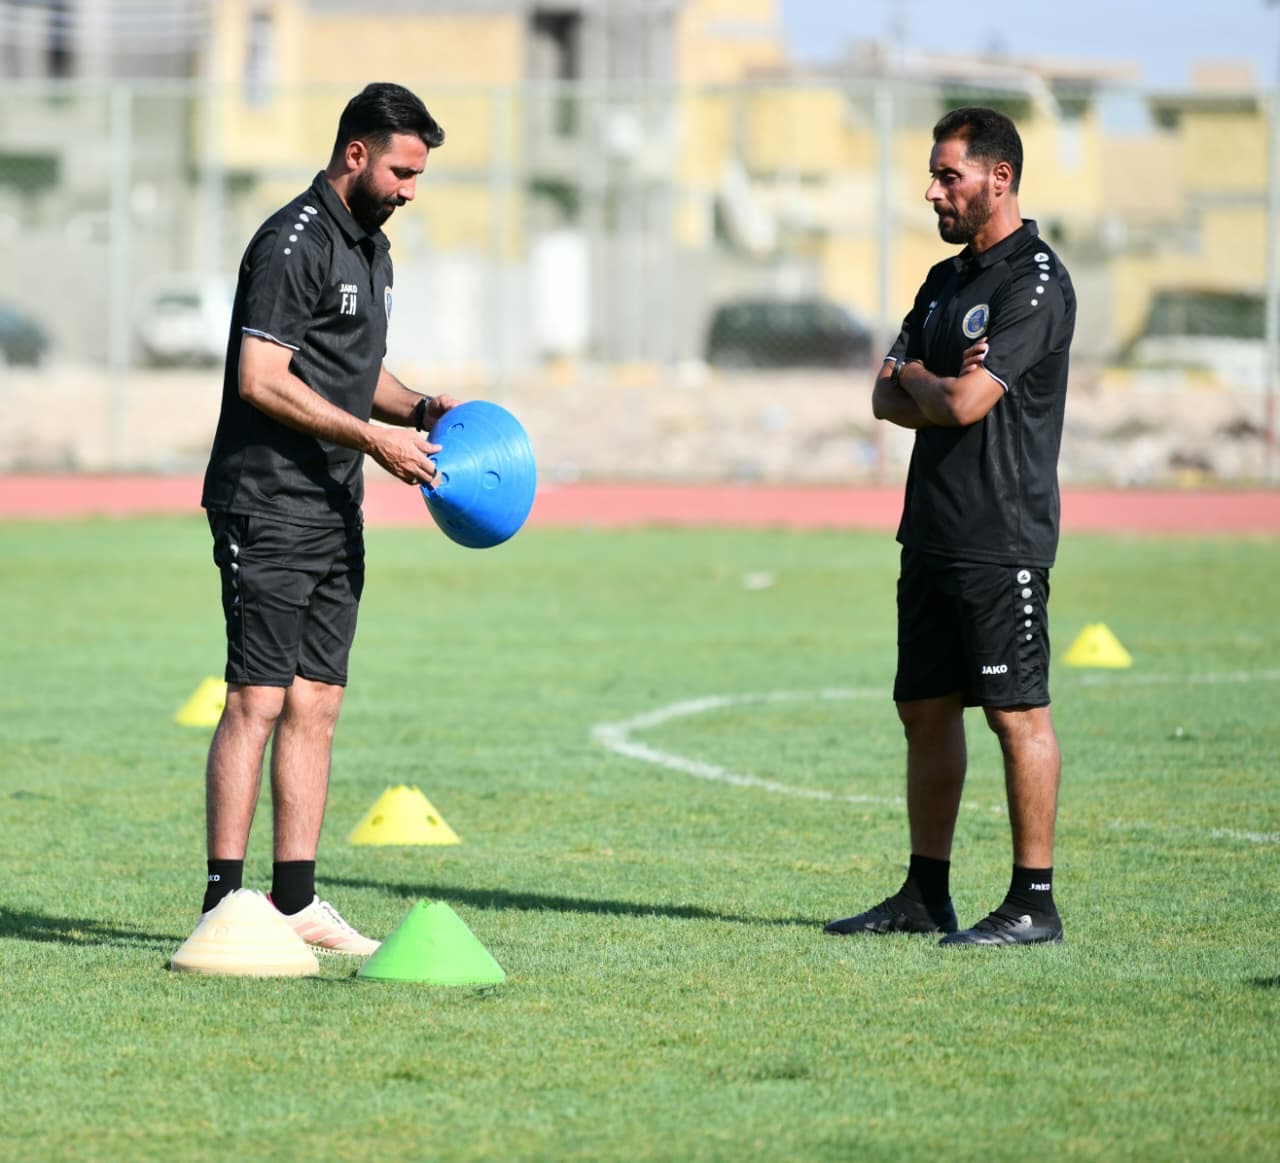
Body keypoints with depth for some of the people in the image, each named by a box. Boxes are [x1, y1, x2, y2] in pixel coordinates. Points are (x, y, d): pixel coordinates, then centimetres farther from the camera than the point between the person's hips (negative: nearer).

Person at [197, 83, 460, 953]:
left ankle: (297, 901, 10)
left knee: (316, 703, 7)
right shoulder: (294, 243, -14)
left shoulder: (372, 246, 17)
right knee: (258, 700, -11)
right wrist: (374, 437, -19)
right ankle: (224, 902, -11)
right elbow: (262, 380, -21)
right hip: (268, 508, -9)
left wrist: (417, 408, 9)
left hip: (336, 510, 9)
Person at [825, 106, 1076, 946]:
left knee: (1017, 712, -7)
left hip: (1002, 539, -9)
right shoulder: (946, 281, 17)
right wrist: (938, 389, -6)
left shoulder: (1035, 282, -12)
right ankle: (926, 897, 18)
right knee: (926, 710, 11)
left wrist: (918, 381, 2)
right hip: (933, 532, 9)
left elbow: (965, 402, -19)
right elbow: (887, 399, 15)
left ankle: (1034, 905, -4)